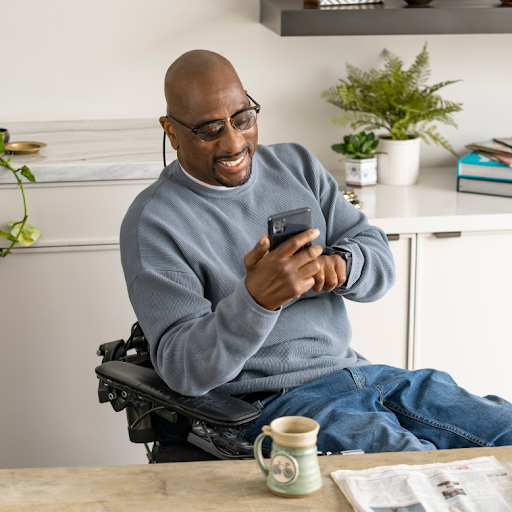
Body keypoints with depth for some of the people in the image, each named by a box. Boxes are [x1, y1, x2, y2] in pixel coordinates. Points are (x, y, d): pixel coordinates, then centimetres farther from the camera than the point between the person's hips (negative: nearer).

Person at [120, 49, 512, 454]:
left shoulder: (297, 164, 12)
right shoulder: (153, 222, -7)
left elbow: (380, 261, 10)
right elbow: (184, 370, -15)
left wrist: (339, 264, -16)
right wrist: (256, 299, -33)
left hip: (358, 370, 7)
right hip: (272, 402, -7)